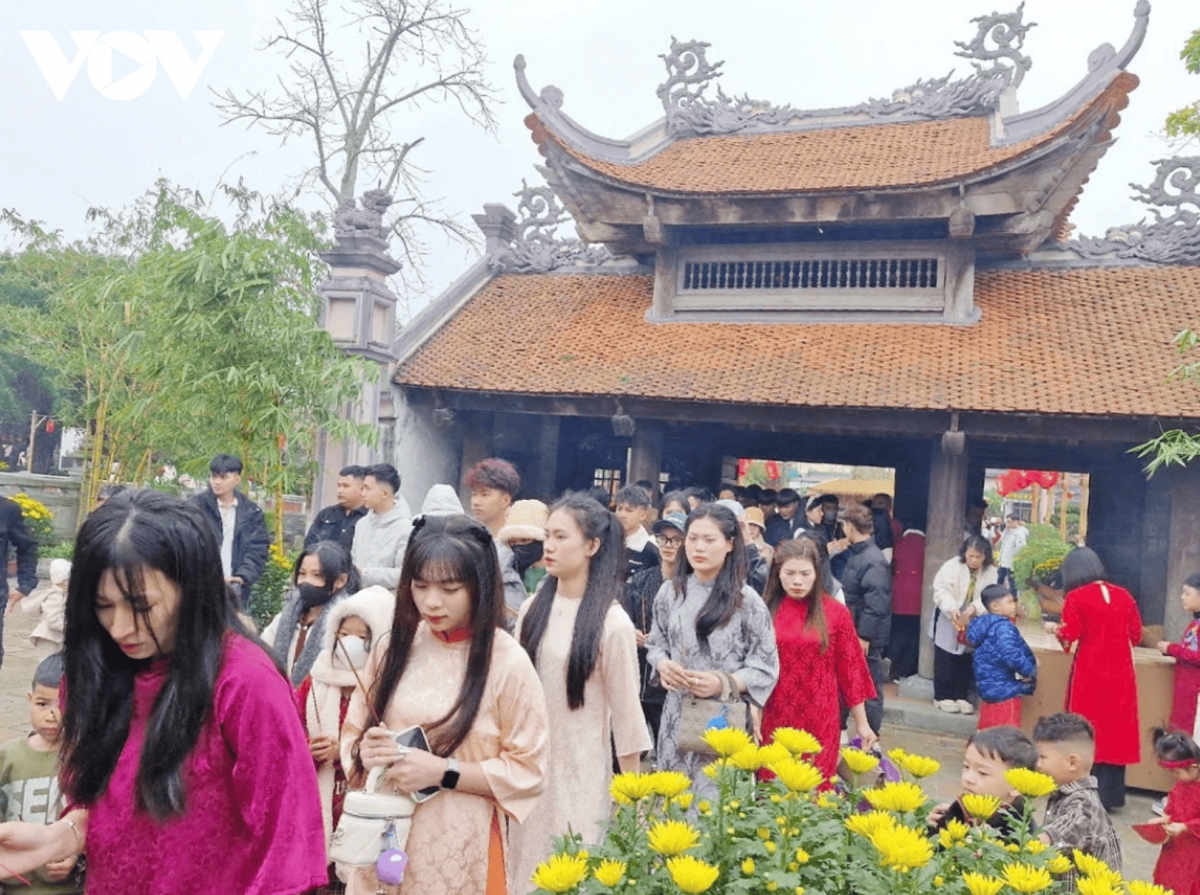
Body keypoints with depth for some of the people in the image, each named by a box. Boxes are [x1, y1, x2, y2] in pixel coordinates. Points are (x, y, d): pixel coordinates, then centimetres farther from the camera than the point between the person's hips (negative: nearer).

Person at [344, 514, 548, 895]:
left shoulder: (508, 662, -14)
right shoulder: (393, 646, -1)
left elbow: (527, 771, -10)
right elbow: (352, 734, 9)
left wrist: (441, 772, -19)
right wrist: (365, 753, -13)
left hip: (460, 851, -4)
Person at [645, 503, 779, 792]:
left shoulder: (746, 600, -7)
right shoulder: (670, 592, 2)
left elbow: (766, 668, -5)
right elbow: (655, 645, 13)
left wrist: (723, 684, -18)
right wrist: (662, 664, -9)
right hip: (678, 716, 4)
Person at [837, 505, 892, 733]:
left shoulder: (873, 561, -20)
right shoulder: (855, 554, 9)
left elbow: (875, 604, -23)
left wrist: (864, 637, -22)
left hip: (867, 637, -9)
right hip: (851, 632, 9)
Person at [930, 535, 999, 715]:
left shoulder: (991, 572, -7)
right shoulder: (951, 566, -16)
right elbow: (941, 591, -19)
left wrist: (974, 608, -32)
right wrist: (952, 609, -35)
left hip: (973, 623, 3)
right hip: (948, 622, -3)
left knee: (965, 661, 11)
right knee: (945, 660, 1)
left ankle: (961, 697, 22)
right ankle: (943, 696, 11)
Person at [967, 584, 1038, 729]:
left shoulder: (982, 624, 10)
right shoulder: (1002, 627, -19)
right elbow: (1010, 654, -33)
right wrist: (1029, 671, -17)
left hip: (988, 688, 9)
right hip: (1004, 690, -9)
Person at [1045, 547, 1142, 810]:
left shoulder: (1076, 597, -8)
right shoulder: (1123, 595, 6)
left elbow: (1068, 636, -12)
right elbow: (1136, 635, 10)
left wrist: (1054, 628, 8)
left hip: (1089, 672, -3)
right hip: (1120, 672, 4)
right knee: (1116, 728, 10)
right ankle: (1109, 795, 15)